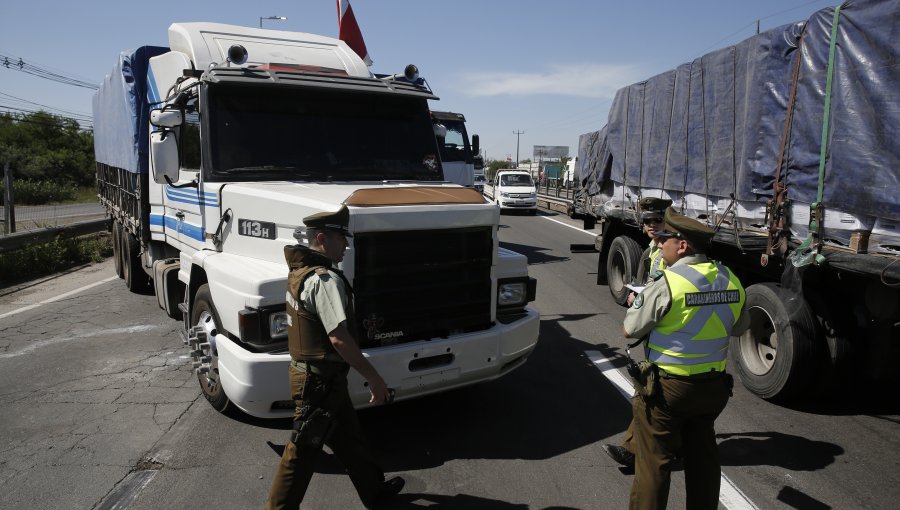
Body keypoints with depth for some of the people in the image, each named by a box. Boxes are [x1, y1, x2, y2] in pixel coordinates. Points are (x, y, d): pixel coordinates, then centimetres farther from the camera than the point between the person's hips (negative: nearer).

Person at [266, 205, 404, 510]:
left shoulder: (299, 271, 6)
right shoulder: (325, 279, -24)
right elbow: (339, 338, -29)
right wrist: (374, 378, -24)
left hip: (305, 368, 10)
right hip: (320, 378, -10)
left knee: (348, 436, 22)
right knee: (303, 449, 5)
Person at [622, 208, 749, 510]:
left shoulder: (667, 283, -21)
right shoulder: (731, 280, -1)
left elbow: (629, 330, -12)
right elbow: (739, 328, 13)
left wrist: (635, 304, 7)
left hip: (666, 388, -6)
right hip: (713, 386, 7)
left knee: (653, 462, 6)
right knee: (703, 457, 22)